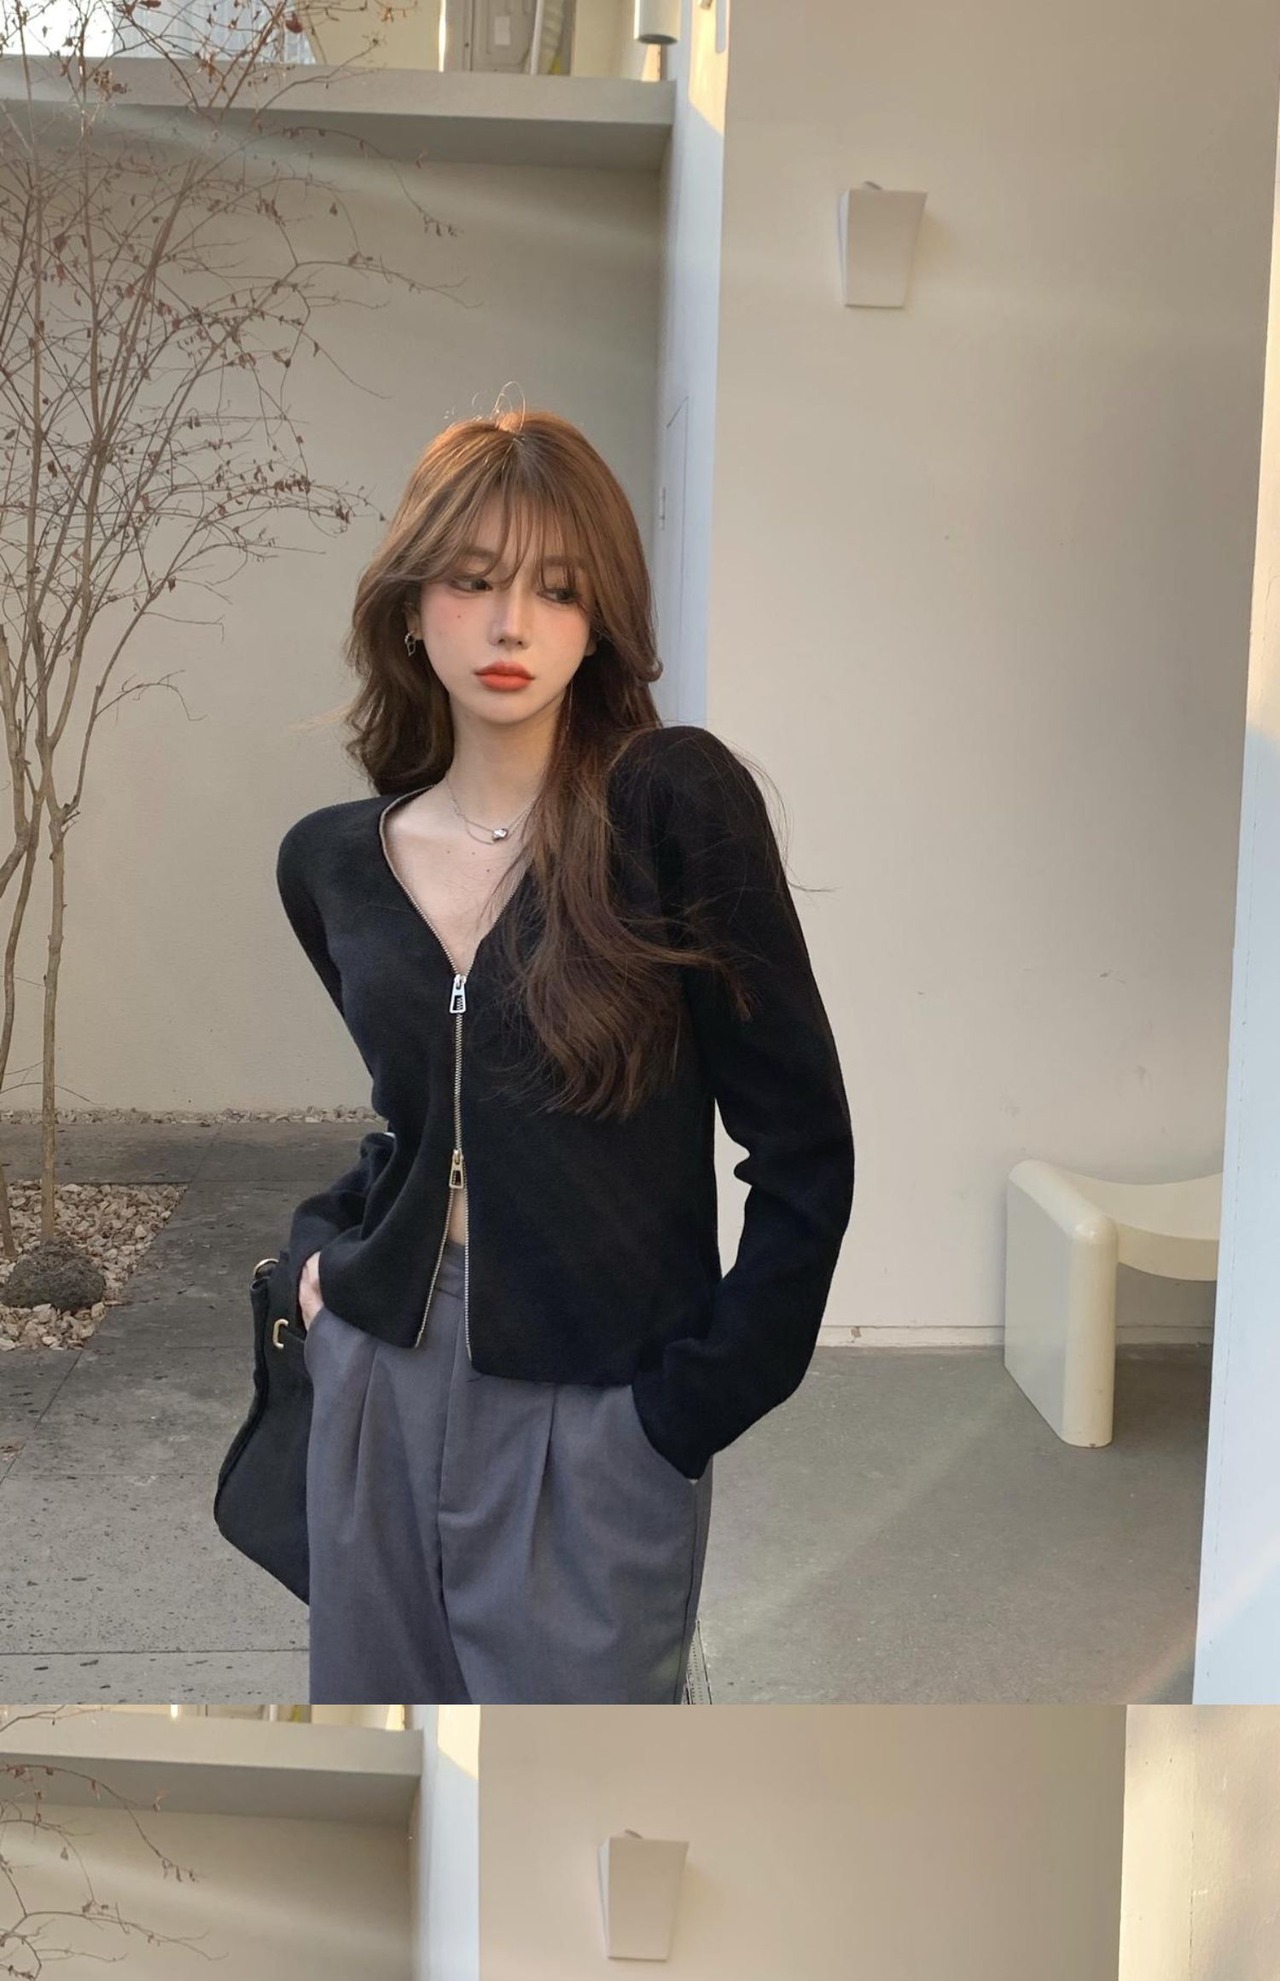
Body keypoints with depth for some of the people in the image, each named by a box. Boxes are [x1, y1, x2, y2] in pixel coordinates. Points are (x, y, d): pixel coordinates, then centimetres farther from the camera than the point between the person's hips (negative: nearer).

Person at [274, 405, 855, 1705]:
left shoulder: (677, 803, -11)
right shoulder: (331, 863, 5)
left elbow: (802, 1149, -9)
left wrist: (695, 1400, -10)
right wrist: (323, 1234, 8)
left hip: (595, 1417, -5)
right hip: (382, 1384, 5)